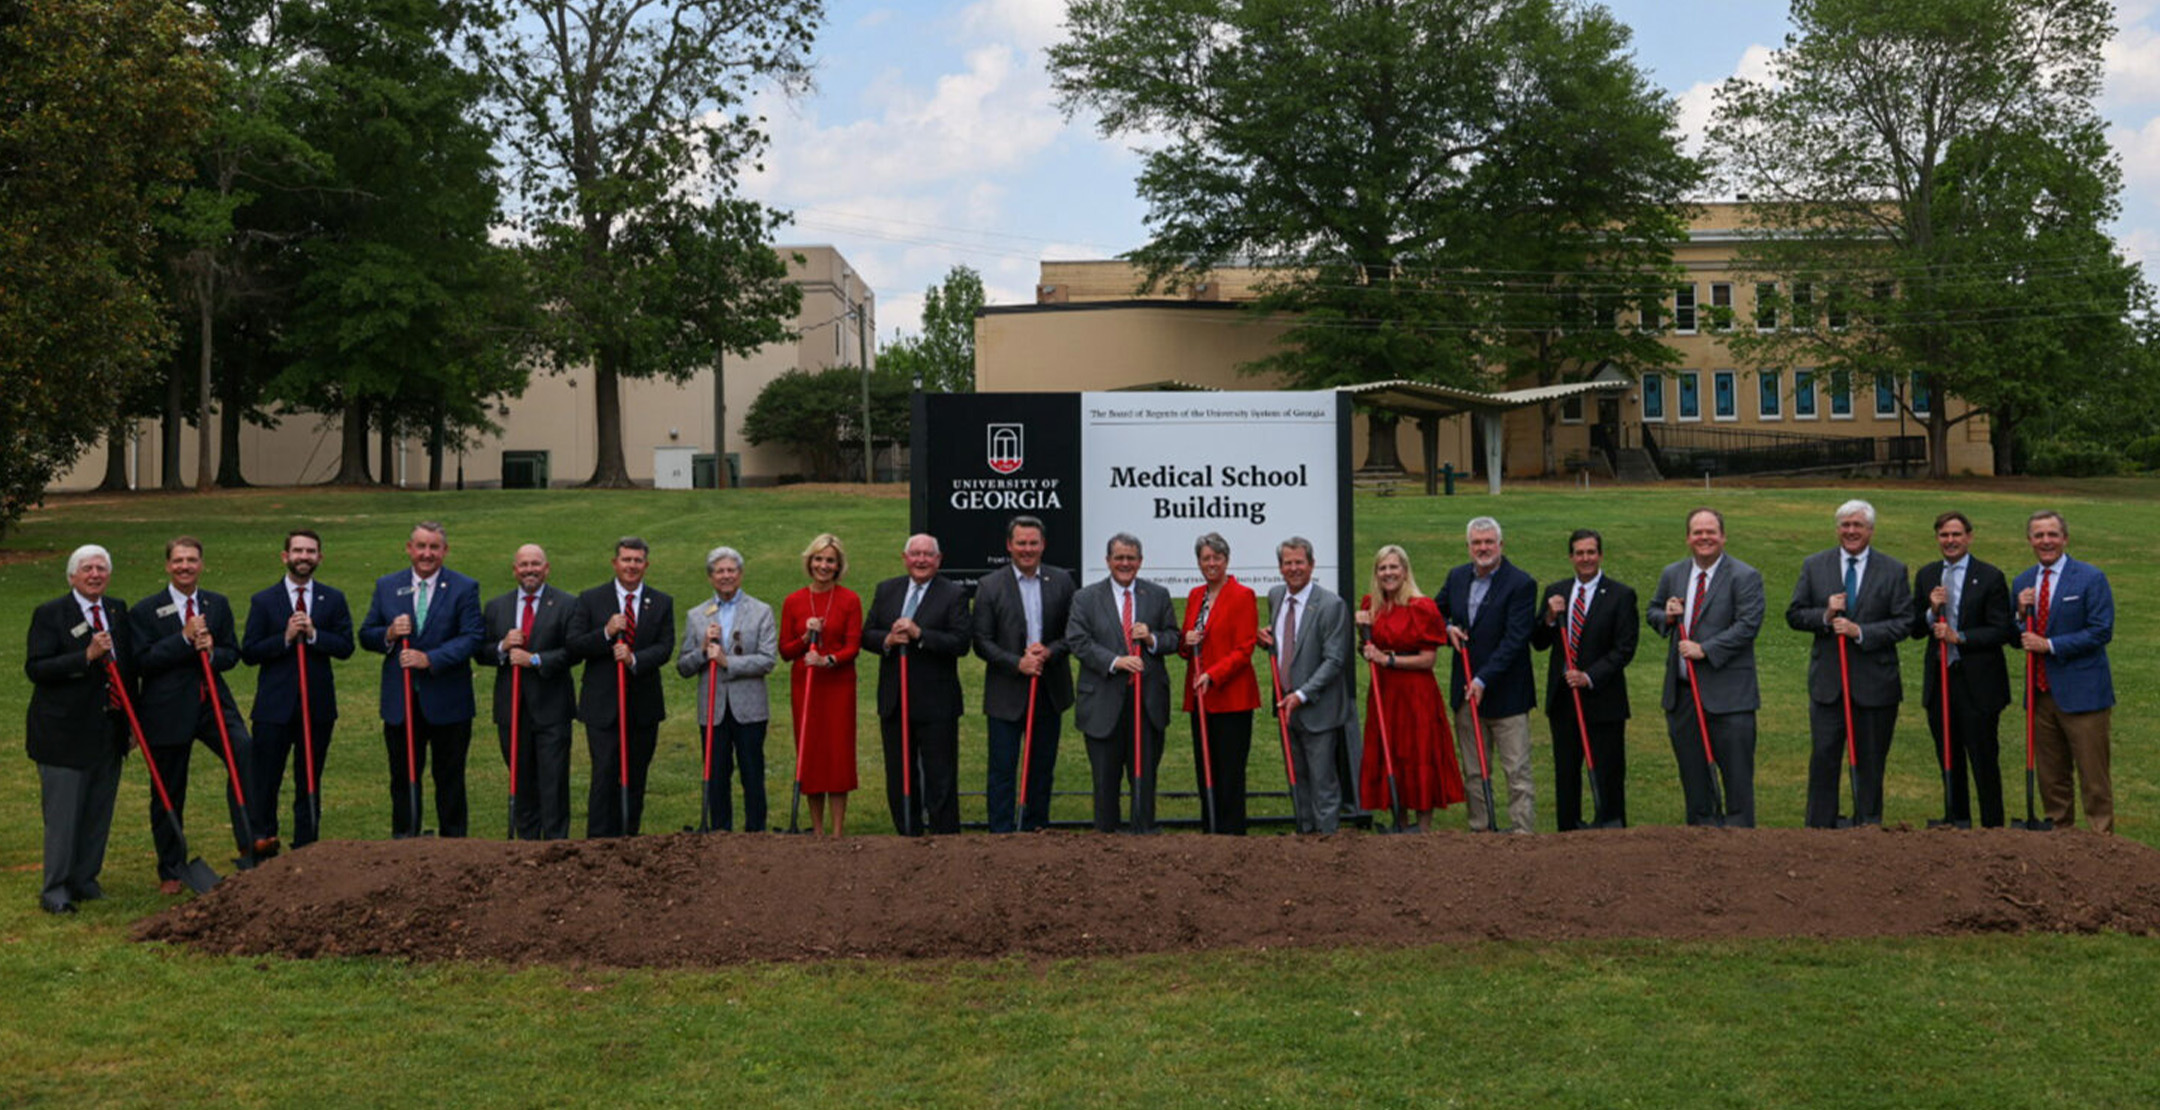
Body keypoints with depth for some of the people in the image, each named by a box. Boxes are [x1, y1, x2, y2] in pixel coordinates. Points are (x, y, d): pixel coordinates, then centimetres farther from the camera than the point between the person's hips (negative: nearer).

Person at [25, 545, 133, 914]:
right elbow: (35, 669, -16)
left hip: (109, 729, 5)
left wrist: (130, 713, 11)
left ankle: (84, 880, 21)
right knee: (61, 814, -2)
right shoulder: (49, 614, -7)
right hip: (64, 731, -5)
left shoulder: (118, 610, 10)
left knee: (99, 813, 10)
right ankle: (54, 890, 6)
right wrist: (87, 655, -25)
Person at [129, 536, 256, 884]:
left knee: (245, 753, -26)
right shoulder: (145, 611, -2)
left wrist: (212, 652, -12)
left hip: (214, 703, 2)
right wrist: (184, 638, -18)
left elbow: (233, 654, 10)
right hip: (168, 710, -2)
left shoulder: (218, 604, 9)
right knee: (168, 794, 8)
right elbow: (141, 661, -10)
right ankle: (171, 872, 22)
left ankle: (249, 841, -25)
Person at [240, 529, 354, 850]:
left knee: (309, 782, 10)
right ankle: (261, 844, 11)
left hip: (318, 706, 2)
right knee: (264, 782, 0)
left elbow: (346, 647, -2)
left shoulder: (333, 600, 6)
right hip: (274, 706, -2)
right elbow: (248, 653, -4)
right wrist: (285, 637, -16)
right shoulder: (263, 601, 1)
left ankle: (306, 848, 17)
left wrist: (313, 634, -16)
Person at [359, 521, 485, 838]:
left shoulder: (464, 588, -2)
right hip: (400, 703, 3)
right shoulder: (386, 586, 8)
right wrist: (389, 634, -12)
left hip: (447, 703, -2)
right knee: (403, 778, 9)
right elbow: (366, 635, 10)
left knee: (450, 781, 7)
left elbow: (473, 638, -12)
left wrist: (430, 659, -22)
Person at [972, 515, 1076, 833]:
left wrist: (1049, 651, -14)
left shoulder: (1061, 581, 5)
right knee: (1002, 769, -2)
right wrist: (1018, 663, -16)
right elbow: (981, 642, -4)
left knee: (1043, 768, 12)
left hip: (1049, 691, 3)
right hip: (1006, 693, -3)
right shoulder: (990, 586, -2)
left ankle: (1036, 831, 23)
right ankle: (1001, 833, 4)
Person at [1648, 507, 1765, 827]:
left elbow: (1748, 625, -14)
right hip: (1682, 692, 5)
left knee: (1736, 770, -1)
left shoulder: (1744, 577, -6)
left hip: (1728, 693, -5)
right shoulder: (1672, 575, 12)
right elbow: (1652, 612, 24)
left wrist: (1705, 650, -18)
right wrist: (1666, 616, -1)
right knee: (1692, 770, 12)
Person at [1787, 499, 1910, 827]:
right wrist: (1824, 616, -13)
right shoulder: (1813, 566, 6)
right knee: (1824, 758, 1)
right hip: (1827, 680, 1)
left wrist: (1861, 632, -15)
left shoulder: (1893, 571, 2)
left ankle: (1868, 827, 18)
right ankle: (1819, 828, 7)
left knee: (1871, 761, 8)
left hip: (1875, 683, -1)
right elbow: (1794, 615, 6)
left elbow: (1904, 622, -3)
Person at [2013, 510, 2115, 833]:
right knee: (2050, 776, 13)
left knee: (2093, 775, -2)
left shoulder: (2091, 578, -6)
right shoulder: (2022, 582, 11)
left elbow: (2101, 631, -13)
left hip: (2081, 693, -5)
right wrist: (2021, 613, -6)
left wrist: (2050, 645, -16)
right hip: (2041, 693, 5)